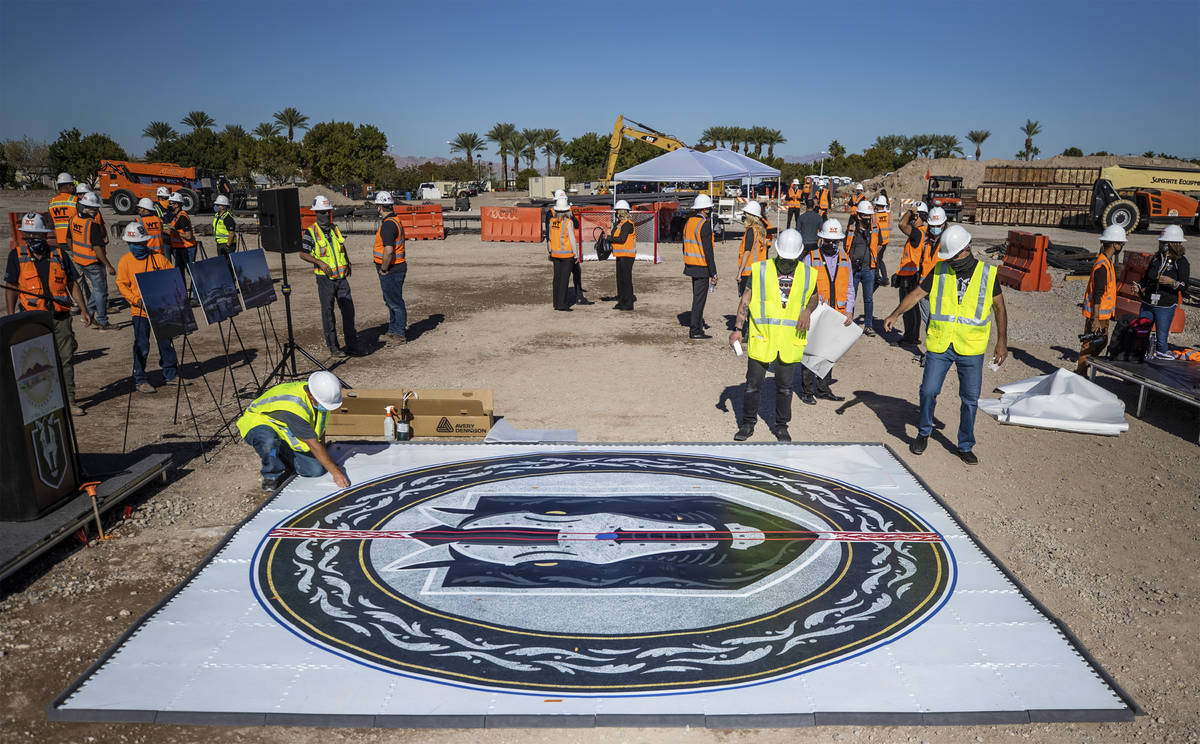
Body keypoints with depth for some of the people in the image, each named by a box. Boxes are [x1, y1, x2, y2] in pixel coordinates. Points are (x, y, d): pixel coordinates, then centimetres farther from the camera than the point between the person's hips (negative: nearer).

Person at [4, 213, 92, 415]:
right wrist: (11, 315, -2)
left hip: (60, 316, 1)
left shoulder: (59, 254, 9)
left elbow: (72, 284, 13)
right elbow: (11, 287, 6)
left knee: (66, 359, 2)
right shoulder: (17, 255, 6)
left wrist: (83, 309, 7)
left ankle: (69, 400, 9)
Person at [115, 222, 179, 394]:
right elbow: (122, 284, -3)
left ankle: (171, 373, 26)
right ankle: (140, 380, 8)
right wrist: (136, 300, -17)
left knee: (165, 342, 11)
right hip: (140, 310, -3)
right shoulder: (125, 261, 0)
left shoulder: (158, 257, 5)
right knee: (142, 346, -2)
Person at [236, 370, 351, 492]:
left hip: (285, 433, 7)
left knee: (317, 469, -12)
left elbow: (320, 428, 7)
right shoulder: (294, 406, -38)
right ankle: (272, 475, -14)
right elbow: (314, 445, -34)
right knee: (269, 440, -44)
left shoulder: (322, 397, -14)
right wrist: (335, 472, -31)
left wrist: (324, 457, 8)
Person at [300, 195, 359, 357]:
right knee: (328, 312, 1)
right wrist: (319, 262, -16)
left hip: (341, 277, 5)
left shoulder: (335, 229, 13)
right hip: (325, 278, -5)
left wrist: (347, 263, 18)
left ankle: (352, 344, 15)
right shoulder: (311, 232, -4)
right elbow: (303, 253, -5)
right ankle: (333, 347, 7)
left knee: (348, 309, 4)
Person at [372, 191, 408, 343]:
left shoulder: (388, 224, -21)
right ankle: (393, 329, 32)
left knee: (395, 302, -1)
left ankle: (400, 335, 7)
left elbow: (388, 250, -30)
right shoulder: (395, 219, 12)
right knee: (390, 300, 21)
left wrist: (383, 269, -18)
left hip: (391, 270, -10)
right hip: (397, 267, 10)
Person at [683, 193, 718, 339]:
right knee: (699, 298, -3)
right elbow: (708, 250, -19)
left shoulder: (689, 222, 8)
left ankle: (699, 321, 38)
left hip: (690, 265, 8)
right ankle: (695, 330, -2)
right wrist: (713, 273, -15)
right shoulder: (705, 224, -17)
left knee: (697, 295, 23)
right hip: (701, 267, -8)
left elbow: (685, 245, 15)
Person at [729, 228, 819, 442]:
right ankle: (747, 424, 20)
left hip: (790, 341, 1)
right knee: (753, 383, 5)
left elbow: (813, 296, 20)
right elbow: (745, 300, 1)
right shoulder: (760, 270, -2)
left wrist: (807, 311, -3)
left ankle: (781, 426, 26)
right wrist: (737, 329, -4)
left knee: (785, 386, 11)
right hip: (761, 338, -1)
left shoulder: (807, 274, 4)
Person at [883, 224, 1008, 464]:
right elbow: (917, 294, 5)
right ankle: (924, 433, 24)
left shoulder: (988, 274, 0)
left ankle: (966, 446, 20)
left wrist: (1002, 341, 5)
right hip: (939, 346, 1)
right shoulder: (940, 271, 2)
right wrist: (896, 314, -11)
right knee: (928, 391, -1)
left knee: (970, 399, 5)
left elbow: (999, 308, 8)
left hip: (971, 349, 0)